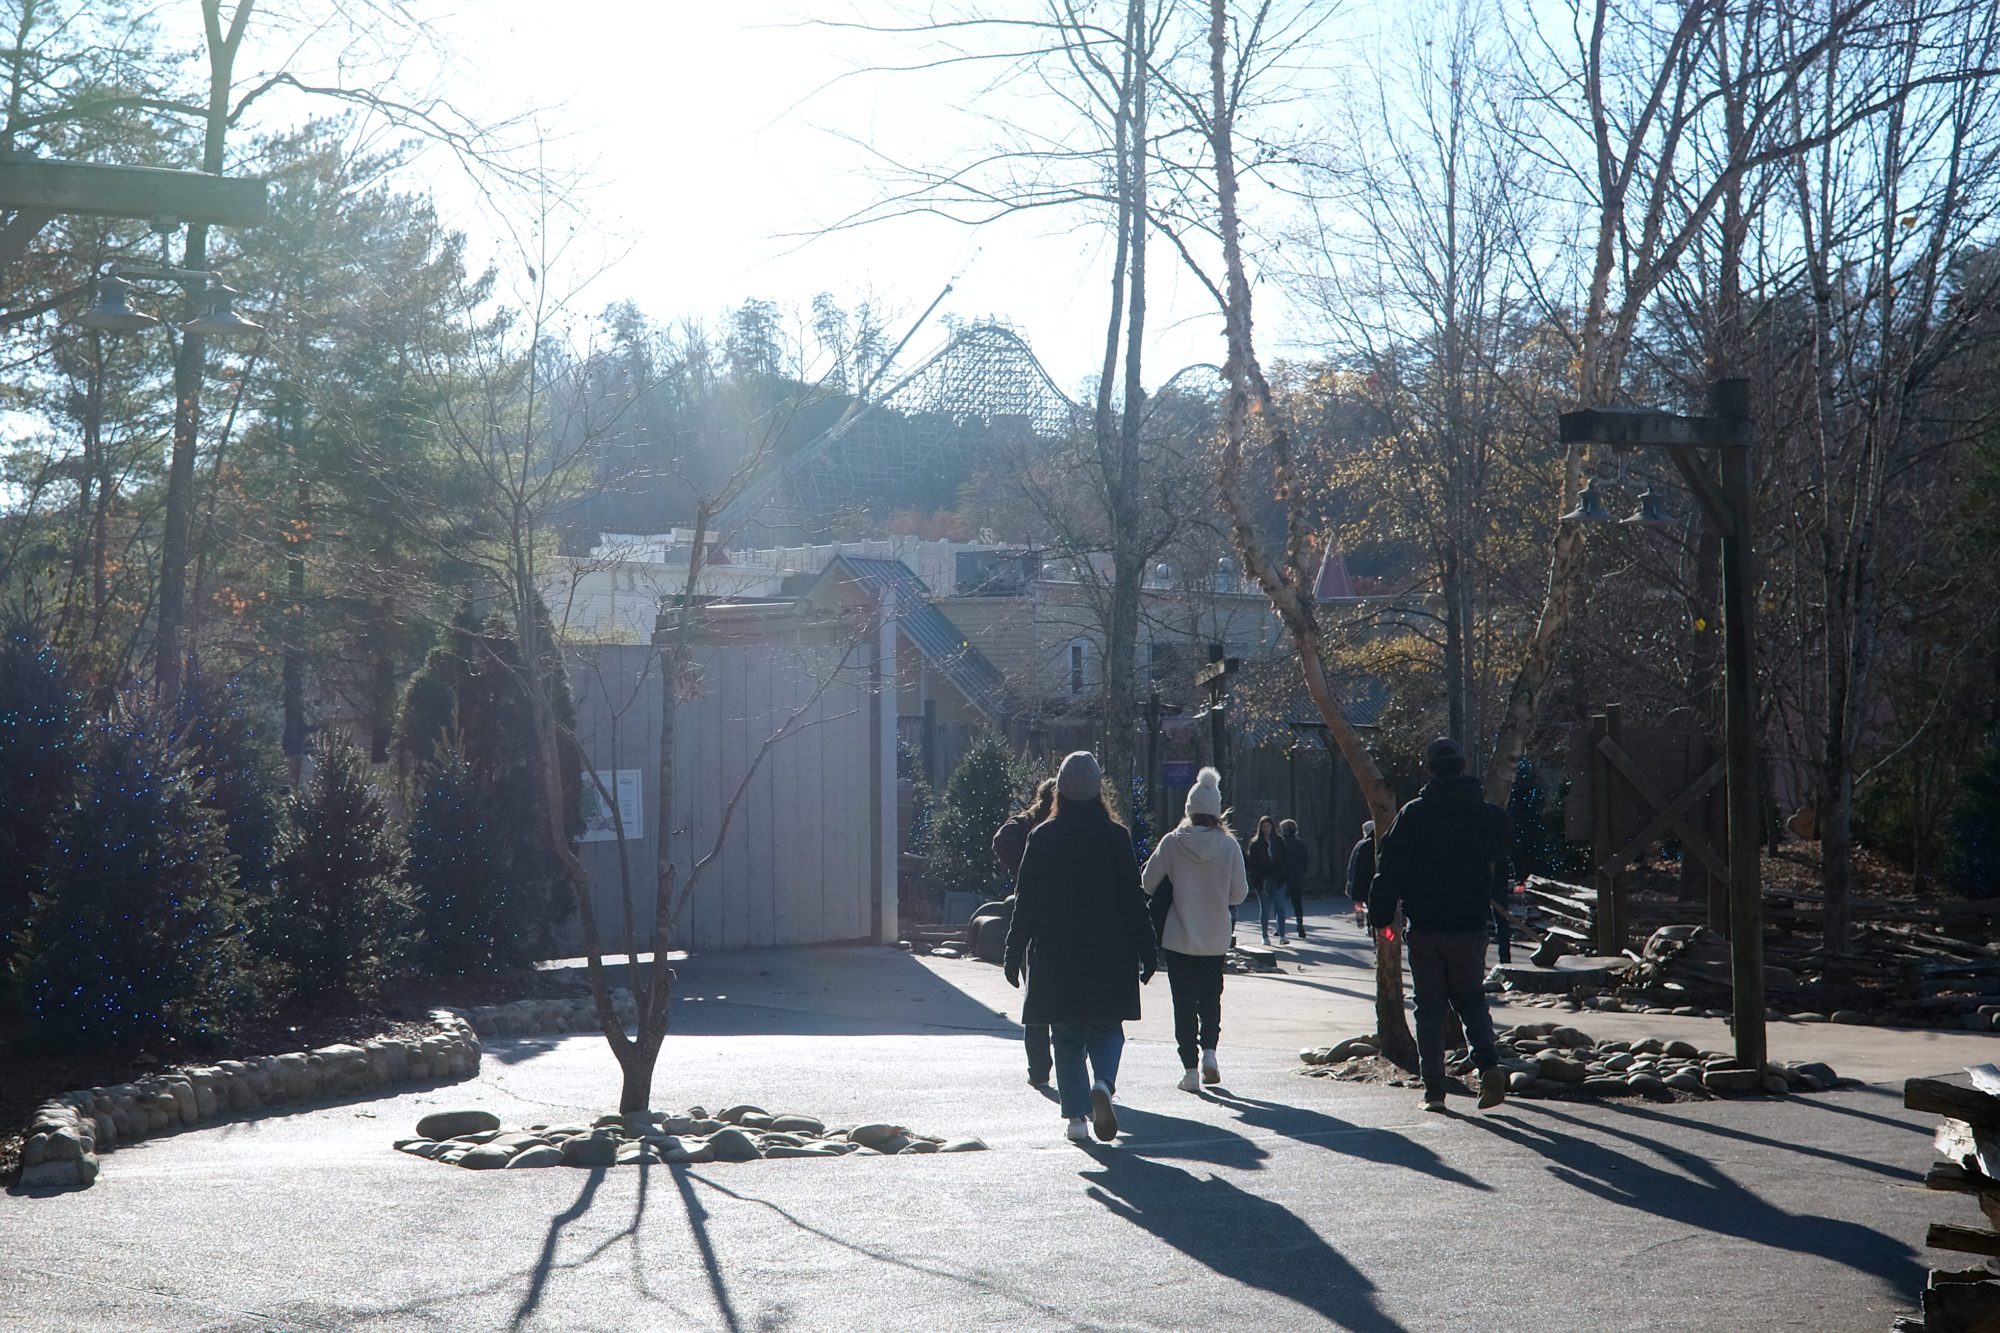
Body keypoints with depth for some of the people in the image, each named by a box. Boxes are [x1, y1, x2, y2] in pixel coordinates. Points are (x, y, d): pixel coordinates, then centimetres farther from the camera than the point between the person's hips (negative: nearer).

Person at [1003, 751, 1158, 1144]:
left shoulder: (1042, 838, -2)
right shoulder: (1115, 836, -4)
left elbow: (1026, 903, 1)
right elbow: (1133, 900, -2)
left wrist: (1014, 955, 7)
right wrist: (1147, 951, 4)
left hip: (1055, 957, 1)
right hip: (1108, 956, -1)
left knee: (1066, 1037, 10)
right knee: (1106, 1030, 12)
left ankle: (1075, 1117, 5)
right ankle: (1102, 1083, -16)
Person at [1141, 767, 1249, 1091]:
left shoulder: (1172, 843, -10)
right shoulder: (1229, 845, -9)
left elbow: (1148, 883, -1)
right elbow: (1239, 893, -3)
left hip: (1178, 937, -1)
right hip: (1216, 939, 1)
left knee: (1184, 1001, 6)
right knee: (1211, 997, 19)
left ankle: (1190, 1069, 3)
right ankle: (1209, 1049, 2)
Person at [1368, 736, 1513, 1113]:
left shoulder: (1414, 814, -5)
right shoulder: (1490, 814, 2)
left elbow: (1390, 870, -6)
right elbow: (1503, 870, 11)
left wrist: (1381, 916, 1)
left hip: (1425, 928, -2)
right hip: (1471, 925, 2)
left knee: (1430, 1005, 7)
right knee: (1471, 999, 15)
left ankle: (1434, 1089, 2)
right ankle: (1488, 1065, -9)